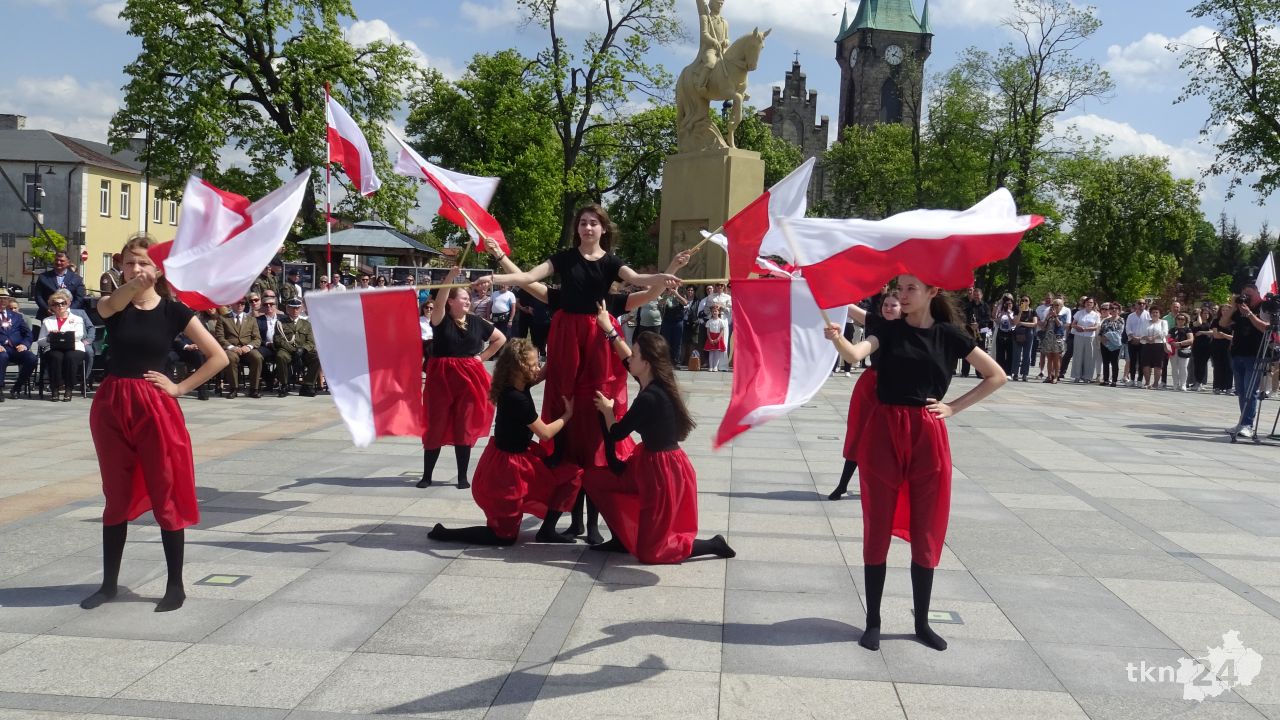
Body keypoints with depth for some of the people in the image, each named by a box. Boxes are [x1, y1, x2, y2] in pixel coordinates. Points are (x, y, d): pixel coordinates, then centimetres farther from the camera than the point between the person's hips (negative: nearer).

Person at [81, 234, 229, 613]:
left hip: (155, 407, -2)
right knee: (116, 497, 12)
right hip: (110, 405, 3)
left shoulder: (173, 310, -2)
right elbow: (109, 307, -25)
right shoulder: (113, 304, 3)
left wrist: (180, 387, -7)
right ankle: (109, 583, 24)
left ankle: (176, 586, 11)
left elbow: (218, 357, -3)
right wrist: (133, 286, -45)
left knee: (166, 496, 1)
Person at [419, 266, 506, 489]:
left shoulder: (476, 322, 6)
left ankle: (463, 477, 14)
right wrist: (450, 277, -34)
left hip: (469, 377, 2)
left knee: (464, 427, 5)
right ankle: (426, 475, 15)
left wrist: (483, 356, 6)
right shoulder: (441, 320, -3)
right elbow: (438, 302, -25)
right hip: (441, 377, -2)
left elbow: (500, 339, 16)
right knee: (436, 425, 3)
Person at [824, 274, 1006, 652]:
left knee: (925, 533, 8)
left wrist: (954, 407, 1)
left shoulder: (949, 335, 3)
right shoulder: (889, 329, 2)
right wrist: (837, 339, -40)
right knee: (877, 529, 4)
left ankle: (922, 622, 22)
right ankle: (873, 621, 15)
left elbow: (997, 376, 8)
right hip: (884, 433, 0)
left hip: (927, 437, 1)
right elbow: (856, 355, -19)